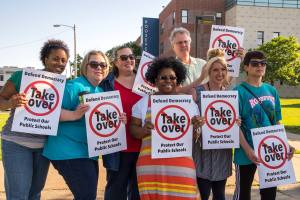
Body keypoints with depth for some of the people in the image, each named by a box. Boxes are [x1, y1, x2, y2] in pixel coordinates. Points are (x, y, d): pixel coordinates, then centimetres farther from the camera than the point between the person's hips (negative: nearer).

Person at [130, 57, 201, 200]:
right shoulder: (144, 102, 9)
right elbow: (133, 129, 8)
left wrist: (195, 128, -8)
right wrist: (144, 130, -12)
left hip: (181, 164, 1)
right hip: (151, 164, 0)